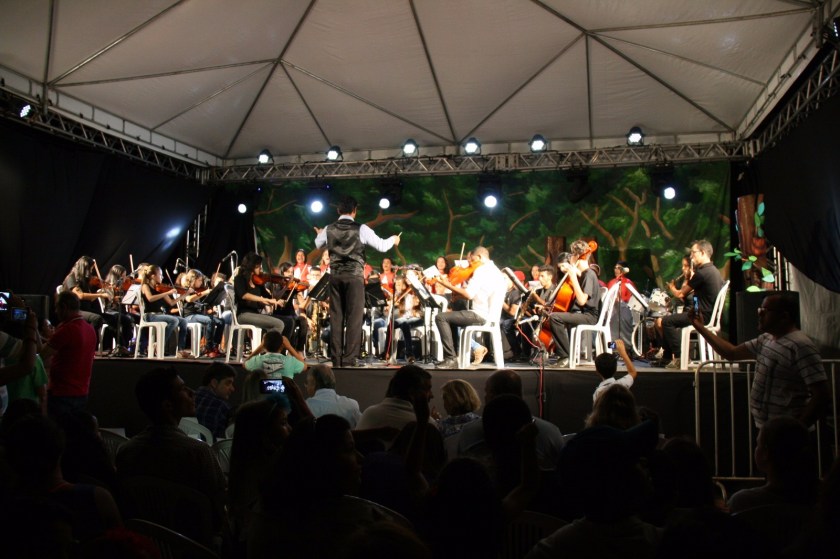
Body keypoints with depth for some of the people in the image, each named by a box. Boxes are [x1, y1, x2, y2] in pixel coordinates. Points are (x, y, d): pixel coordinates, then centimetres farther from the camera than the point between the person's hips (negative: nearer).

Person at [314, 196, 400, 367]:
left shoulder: (329, 229, 5)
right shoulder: (361, 229, -7)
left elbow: (318, 245, 25)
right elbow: (382, 246, -2)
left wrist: (320, 234, 48)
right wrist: (393, 239, 20)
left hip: (335, 276, 4)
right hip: (354, 276, -4)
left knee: (336, 316, 8)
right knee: (354, 317, -1)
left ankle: (336, 358, 11)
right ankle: (349, 359, -3)